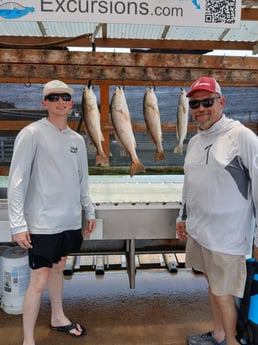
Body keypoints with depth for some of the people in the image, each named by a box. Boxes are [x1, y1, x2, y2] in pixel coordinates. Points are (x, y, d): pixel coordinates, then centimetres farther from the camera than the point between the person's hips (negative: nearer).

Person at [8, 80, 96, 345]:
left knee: (58, 268, 21)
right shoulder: (31, 134, -10)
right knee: (39, 280, 0)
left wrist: (89, 211, 16)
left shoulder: (77, 139, 8)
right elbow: (17, 181, -13)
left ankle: (58, 317, 41)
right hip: (42, 222, -6)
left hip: (70, 219, 6)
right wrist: (17, 223, -17)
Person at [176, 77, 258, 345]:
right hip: (198, 231, 7)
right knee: (212, 285, 21)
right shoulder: (194, 141, 8)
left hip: (227, 236, -6)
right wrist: (182, 216, 21)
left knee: (224, 295, 7)